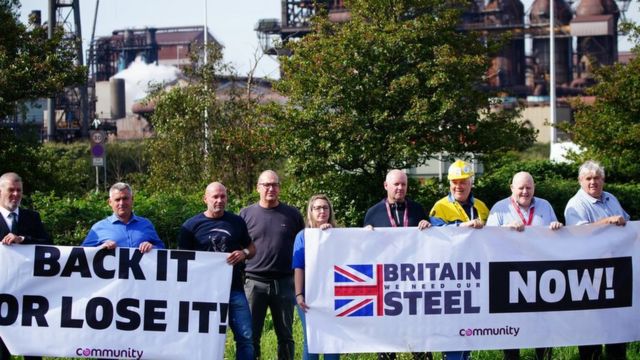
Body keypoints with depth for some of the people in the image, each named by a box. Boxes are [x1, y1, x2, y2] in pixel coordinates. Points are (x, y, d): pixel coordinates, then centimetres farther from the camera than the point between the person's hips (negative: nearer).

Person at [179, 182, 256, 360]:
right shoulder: (192, 225, 2)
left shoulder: (237, 222, 9)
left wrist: (244, 253, -7)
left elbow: (252, 248, 18)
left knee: (245, 337, -2)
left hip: (235, 290, 2)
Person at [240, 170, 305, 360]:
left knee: (285, 335, 8)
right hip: (254, 282, -1)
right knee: (251, 335, 2)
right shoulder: (246, 214, 3)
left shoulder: (292, 214, 5)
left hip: (284, 282, 1)